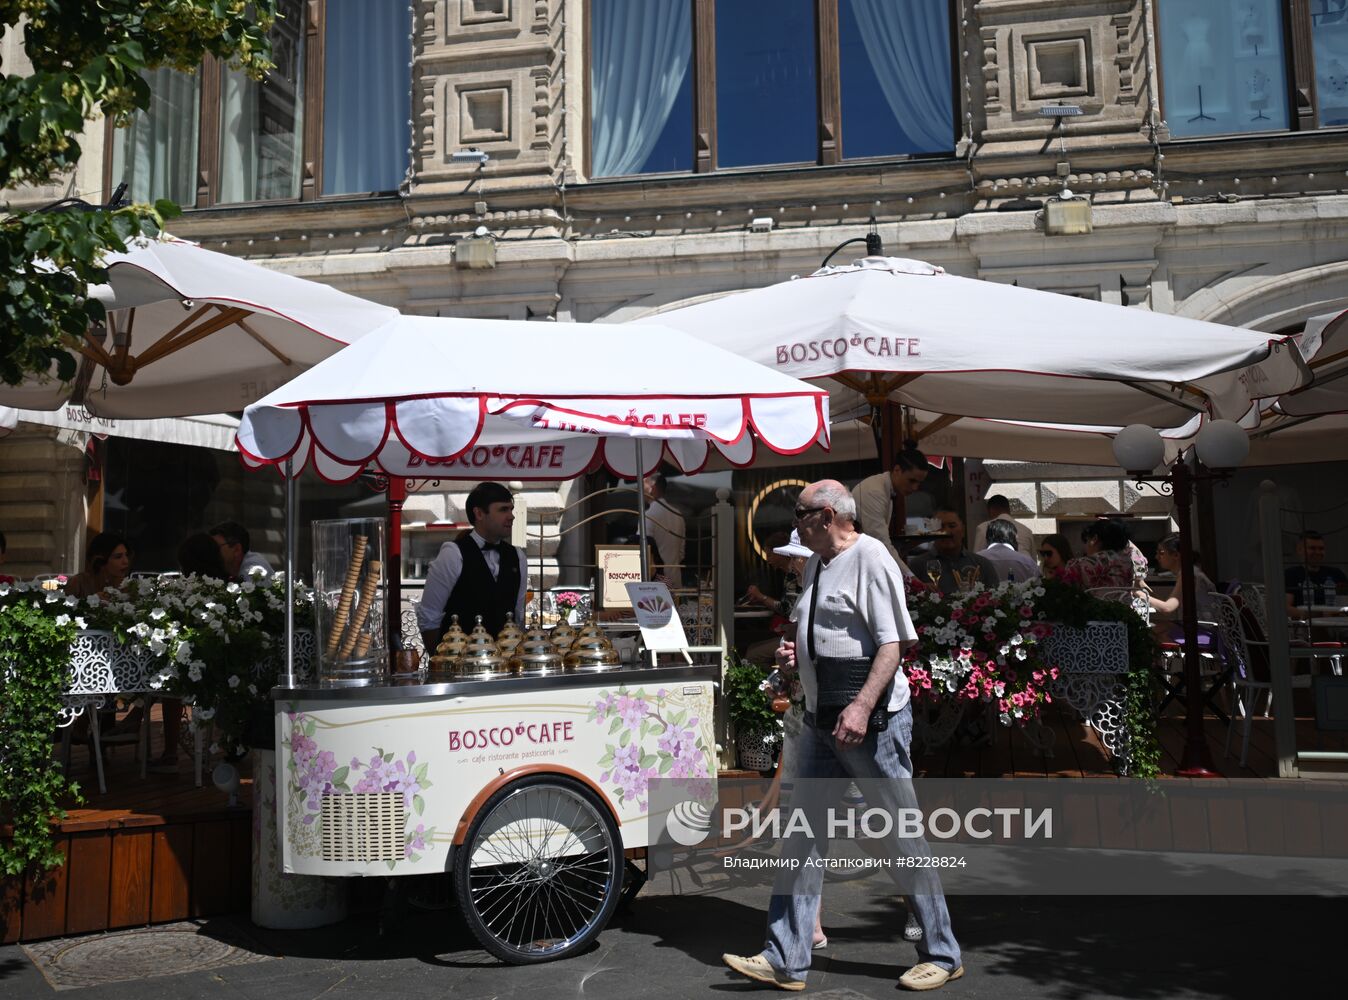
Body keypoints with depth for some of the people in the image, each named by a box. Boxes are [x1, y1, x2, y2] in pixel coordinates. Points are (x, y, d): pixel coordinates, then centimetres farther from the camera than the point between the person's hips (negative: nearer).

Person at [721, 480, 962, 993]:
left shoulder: (869, 557, -11)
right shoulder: (816, 564, 15)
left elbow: (892, 644, -18)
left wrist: (862, 706, -28)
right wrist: (794, 656, 7)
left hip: (872, 720, -9)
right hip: (821, 720, 9)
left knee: (901, 834, 2)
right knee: (804, 834, 8)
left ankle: (942, 954, 19)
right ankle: (786, 960, 15)